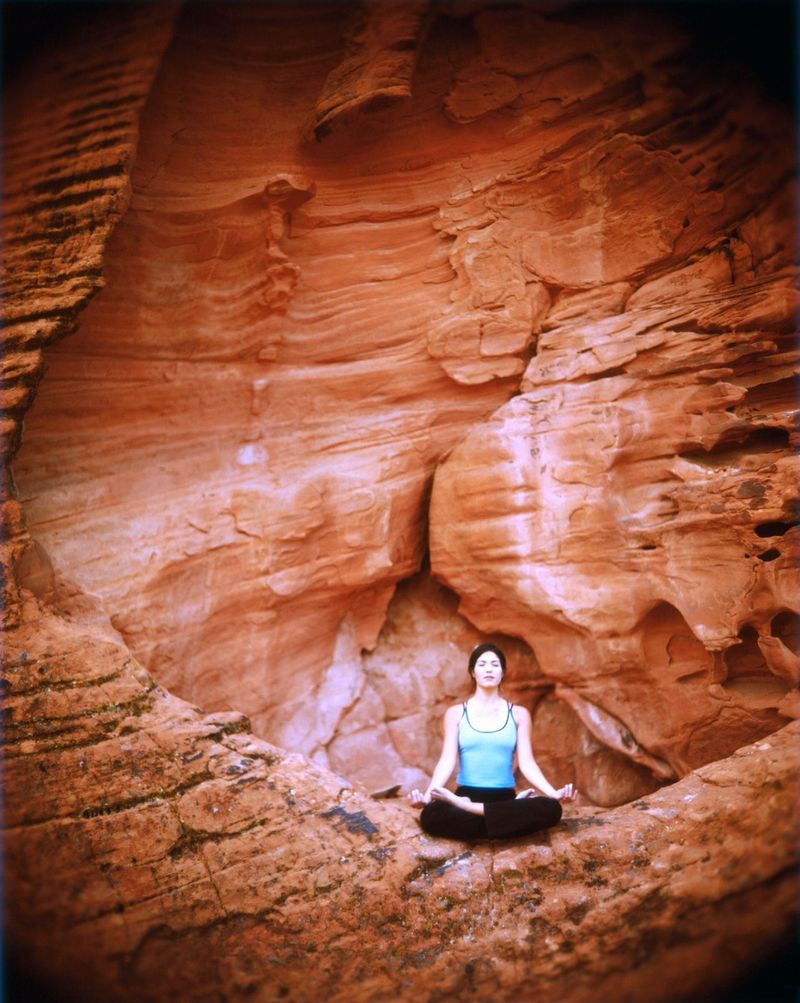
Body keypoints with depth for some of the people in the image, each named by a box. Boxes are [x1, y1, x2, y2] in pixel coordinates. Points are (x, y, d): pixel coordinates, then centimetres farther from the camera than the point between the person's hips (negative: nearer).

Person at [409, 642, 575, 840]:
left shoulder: (519, 714, 10)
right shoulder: (456, 713, 8)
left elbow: (526, 762, 3)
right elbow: (447, 760, -2)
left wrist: (554, 793, -14)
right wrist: (427, 795, -19)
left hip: (505, 798, 2)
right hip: (466, 794, -1)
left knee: (551, 809, -31)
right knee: (430, 816, -36)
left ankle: (466, 808, -21)